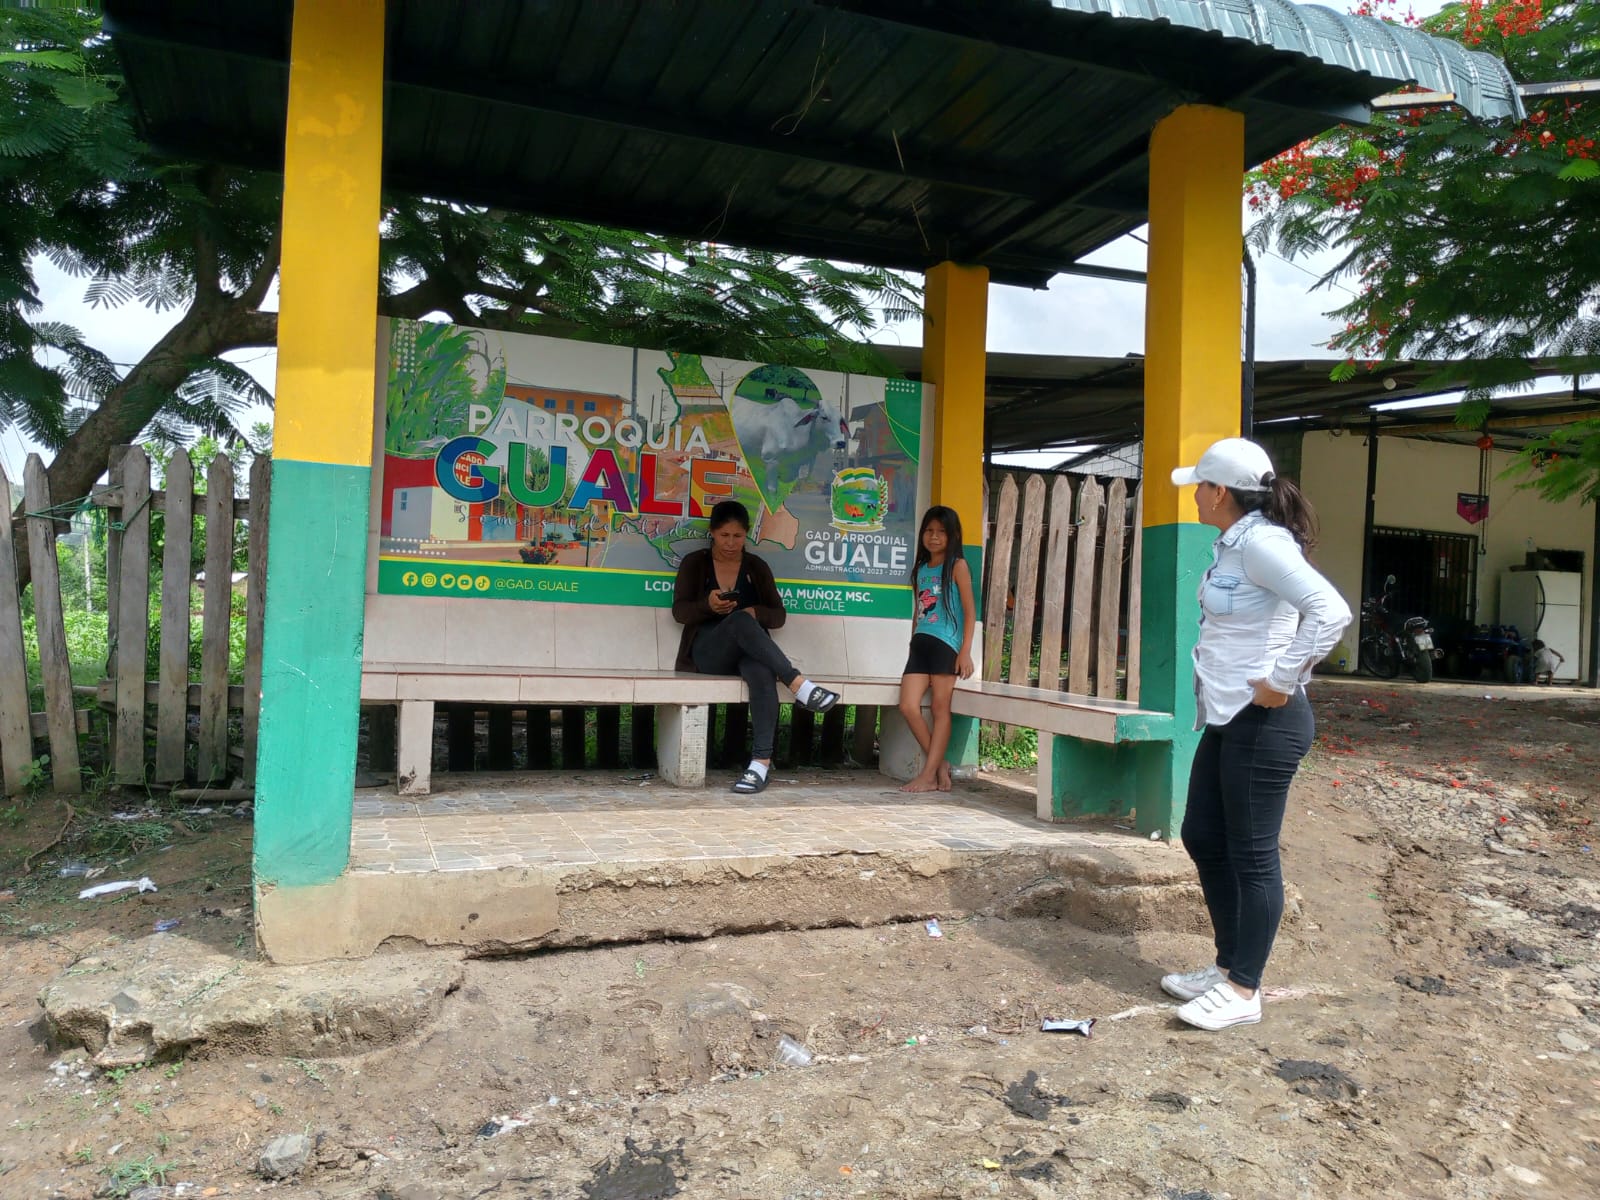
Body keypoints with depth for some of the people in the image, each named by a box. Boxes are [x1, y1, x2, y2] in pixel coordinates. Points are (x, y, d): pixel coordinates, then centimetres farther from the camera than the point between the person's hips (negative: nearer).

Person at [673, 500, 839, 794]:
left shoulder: (757, 568, 14)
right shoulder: (694, 563, 10)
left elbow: (779, 616, 10)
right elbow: (679, 611, 1)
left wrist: (756, 613, -13)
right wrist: (708, 605, -20)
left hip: (749, 652, 1)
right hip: (708, 653, -1)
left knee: (763, 675, -37)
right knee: (740, 621, -36)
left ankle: (762, 761, -45)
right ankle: (798, 684, -42)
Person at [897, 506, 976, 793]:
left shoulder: (957, 566, 1)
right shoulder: (920, 569, 18)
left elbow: (969, 610, -3)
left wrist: (966, 650, -10)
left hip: (946, 644, -6)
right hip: (920, 644, 6)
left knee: (941, 708, -2)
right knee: (908, 706, -5)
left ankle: (929, 774, 1)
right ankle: (940, 765, 8)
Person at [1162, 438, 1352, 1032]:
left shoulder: (1260, 543, -18)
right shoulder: (1232, 545, 12)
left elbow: (1331, 611, -28)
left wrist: (1283, 682, -23)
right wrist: (1213, 693, 13)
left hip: (1264, 722, -10)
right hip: (1227, 717, 10)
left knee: (1251, 854, 1)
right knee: (1203, 837, 16)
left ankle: (1243, 991, 15)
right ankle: (1228, 965, 31)